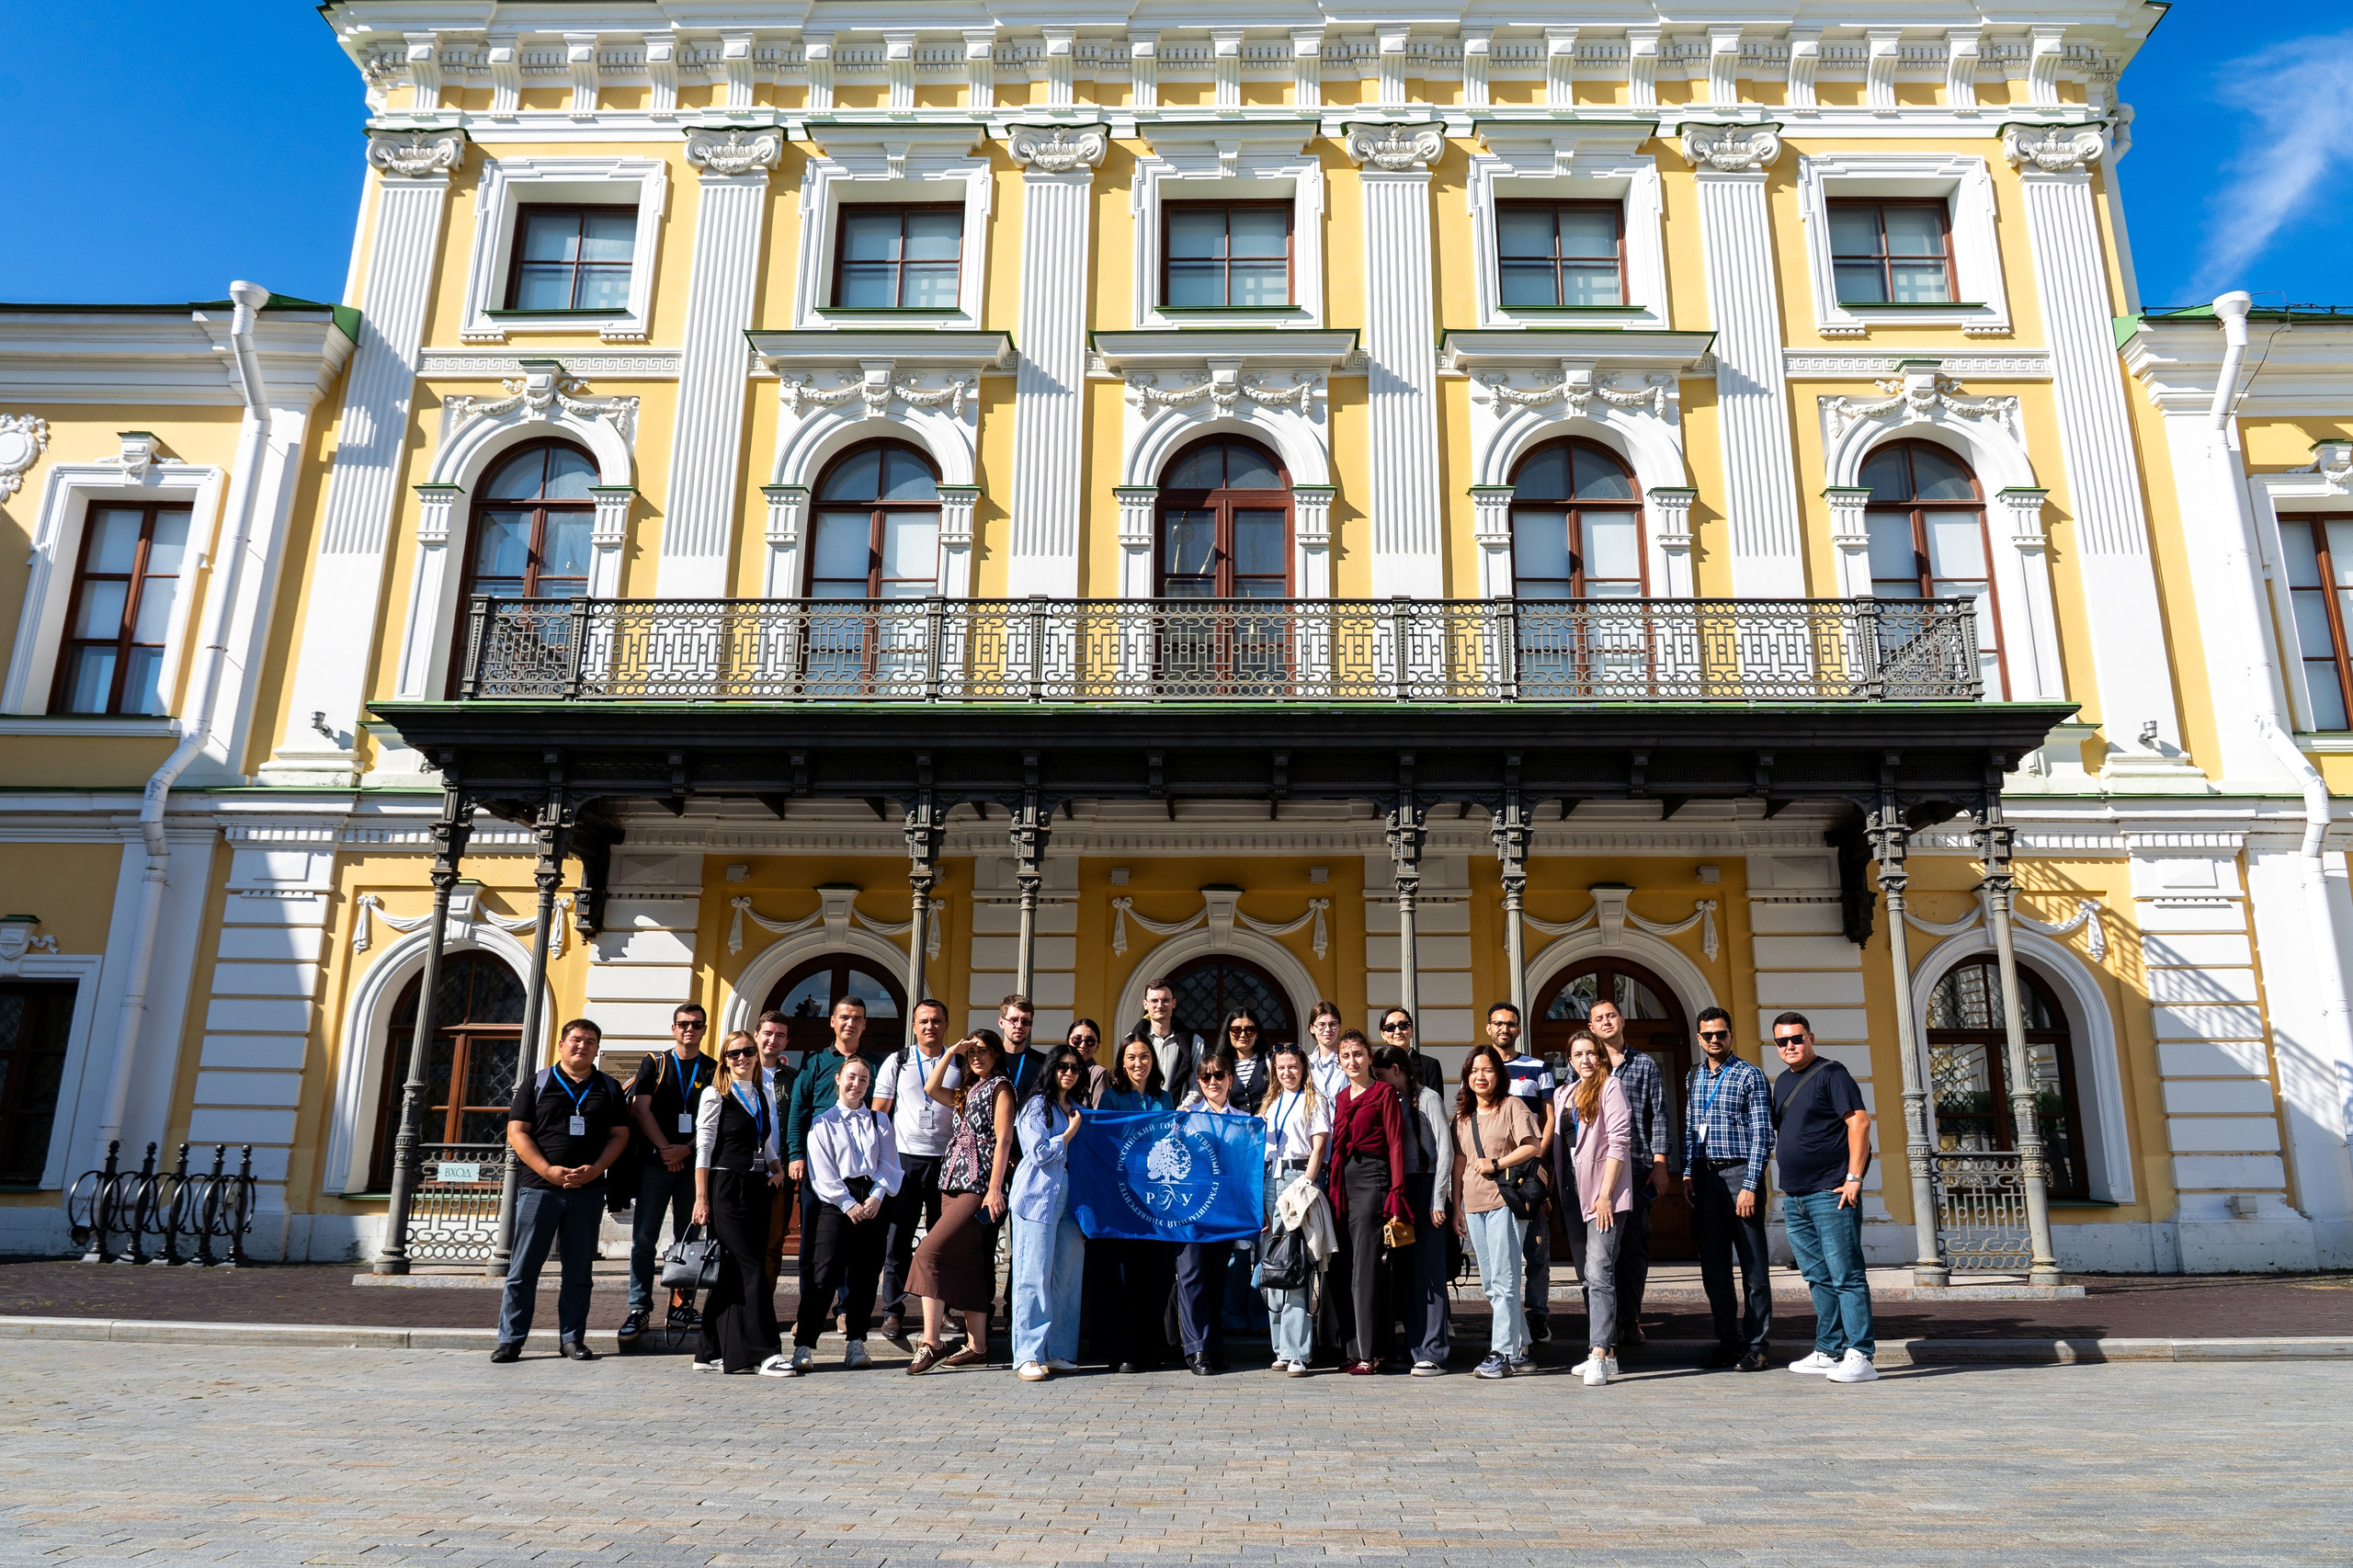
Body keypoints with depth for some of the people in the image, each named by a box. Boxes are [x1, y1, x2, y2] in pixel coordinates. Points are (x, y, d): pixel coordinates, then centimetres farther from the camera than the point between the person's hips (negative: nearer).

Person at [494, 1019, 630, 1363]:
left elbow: (620, 1135, 7)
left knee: (579, 1270, 6)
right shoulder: (536, 1083, 6)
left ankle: (572, 1338, 13)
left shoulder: (609, 1089, 11)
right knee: (523, 1268, 1)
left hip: (588, 1191, 1)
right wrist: (548, 1171, -12)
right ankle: (510, 1339, 9)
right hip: (538, 1188, -1)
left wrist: (594, 1170, -9)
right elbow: (517, 1132, 0)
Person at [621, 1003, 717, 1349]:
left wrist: (685, 1149, -11)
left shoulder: (713, 1071, 9)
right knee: (644, 1235, -4)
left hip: (694, 1163, 1)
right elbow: (641, 1109, 1)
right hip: (655, 1161, -1)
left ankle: (681, 1305, 9)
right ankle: (639, 1308, 0)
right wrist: (665, 1148, -9)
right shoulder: (654, 1064, 9)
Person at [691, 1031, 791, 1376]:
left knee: (732, 1272, 7)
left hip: (756, 1189, 6)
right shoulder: (715, 1095, -3)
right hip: (726, 1189, -6)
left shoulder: (762, 1096, 16)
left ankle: (711, 1353, 14)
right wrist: (701, 1198, -12)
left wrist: (777, 1167, 4)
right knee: (753, 1268, -10)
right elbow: (703, 1149, -7)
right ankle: (765, 1353, -8)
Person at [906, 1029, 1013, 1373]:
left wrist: (995, 1187, -17)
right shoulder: (968, 1092, 21)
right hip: (954, 1182, 8)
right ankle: (977, 1346, 11)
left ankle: (930, 1343, -17)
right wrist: (951, 1053, 10)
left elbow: (1003, 1139, -10)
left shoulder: (1000, 1087, -3)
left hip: (978, 1185, -8)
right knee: (968, 1266, 7)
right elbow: (931, 1089, 16)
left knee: (930, 1253, -16)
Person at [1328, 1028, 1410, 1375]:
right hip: (1344, 1181, 7)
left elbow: (1396, 1144, -7)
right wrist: (1333, 1188, 12)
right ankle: (1358, 1349, 13)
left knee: (1364, 1270, -8)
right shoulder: (1342, 1097, 18)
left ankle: (1368, 1354, -4)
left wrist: (1396, 1194, -14)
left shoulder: (1384, 1093, -2)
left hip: (1372, 1178, -7)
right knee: (1349, 1267, 7)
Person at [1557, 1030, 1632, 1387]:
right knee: (1587, 1276, 9)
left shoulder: (1610, 1086, -3)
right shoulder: (1563, 1093, 17)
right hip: (1574, 1192, 7)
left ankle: (1600, 1356, -18)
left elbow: (1619, 1141, -10)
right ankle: (1607, 1352, 16)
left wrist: (1606, 1193, -16)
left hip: (1604, 1192, -7)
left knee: (1598, 1273, -14)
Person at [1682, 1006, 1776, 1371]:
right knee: (1713, 1263, 8)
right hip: (1704, 1176, 6)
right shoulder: (1694, 1077, 14)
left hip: (1739, 1172, -6)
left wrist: (1750, 1185, -14)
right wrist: (1687, 1174, 8)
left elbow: (1762, 1135, -8)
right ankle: (1727, 1341, 16)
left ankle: (1755, 1344, 6)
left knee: (1752, 1262, -1)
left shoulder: (1750, 1076, -4)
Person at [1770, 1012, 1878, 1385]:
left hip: (1831, 1194, -8)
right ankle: (1829, 1351, 18)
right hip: (1794, 1198, 8)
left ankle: (1860, 1356, -3)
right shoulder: (1782, 1082, 17)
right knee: (1818, 1278, 12)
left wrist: (1854, 1178, -18)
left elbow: (1859, 1122, -13)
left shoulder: (1831, 1074, -6)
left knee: (1845, 1275, -6)